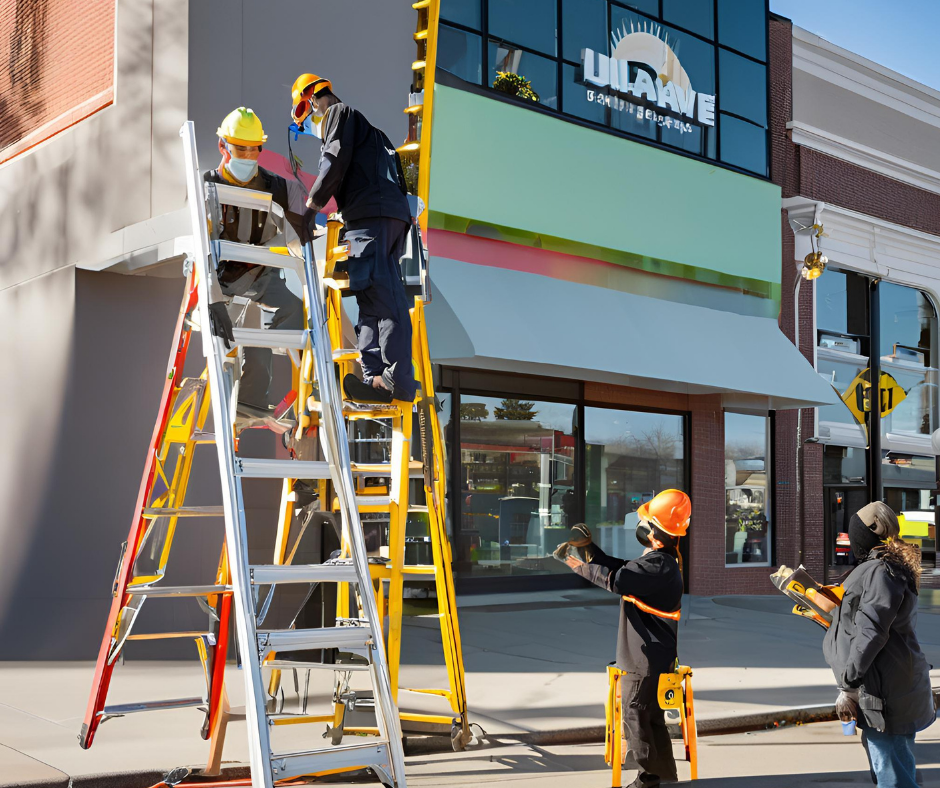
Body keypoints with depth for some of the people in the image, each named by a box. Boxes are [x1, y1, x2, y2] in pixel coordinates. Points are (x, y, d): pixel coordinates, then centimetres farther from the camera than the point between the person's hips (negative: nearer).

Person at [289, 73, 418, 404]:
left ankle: (398, 380, -24)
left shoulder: (338, 113, 9)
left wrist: (312, 204, -2)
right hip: (394, 214, 10)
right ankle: (376, 380, -1)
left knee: (381, 296, -17)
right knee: (373, 296, 4)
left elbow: (335, 163, -6)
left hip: (371, 213, -10)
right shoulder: (361, 123, 36)